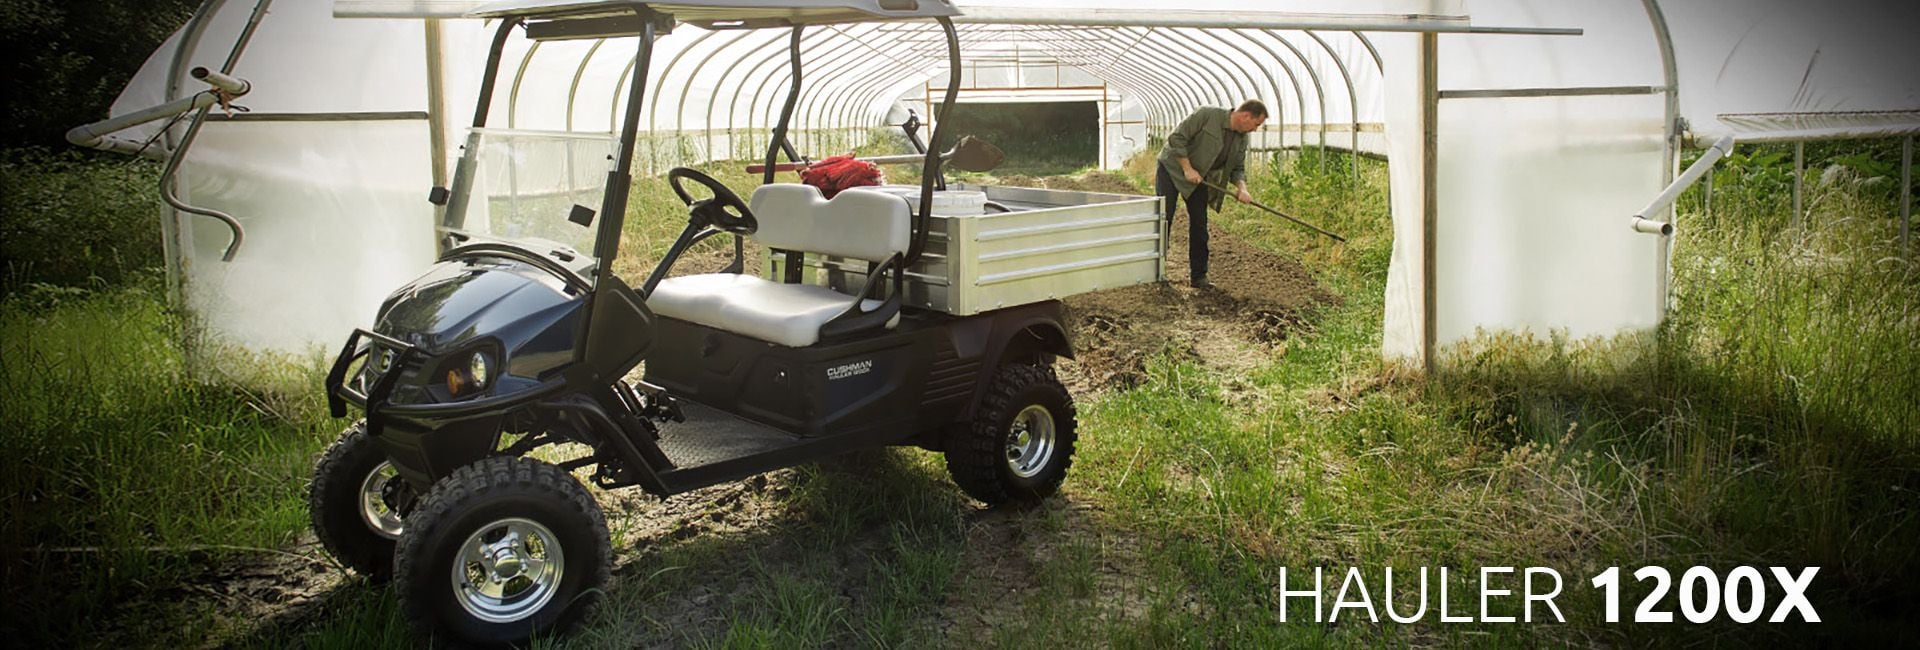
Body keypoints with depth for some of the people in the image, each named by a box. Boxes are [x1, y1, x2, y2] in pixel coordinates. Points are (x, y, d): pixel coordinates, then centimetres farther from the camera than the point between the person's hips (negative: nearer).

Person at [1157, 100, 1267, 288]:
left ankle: (1198, 276, 8)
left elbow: (1237, 168, 4)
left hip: (1199, 179, 6)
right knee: (1163, 219, -5)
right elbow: (1176, 138, -23)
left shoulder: (1241, 139, -1)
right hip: (1172, 168, -6)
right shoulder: (1207, 115, -23)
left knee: (1199, 226, 2)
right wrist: (1187, 168, -23)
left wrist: (1242, 188, -17)